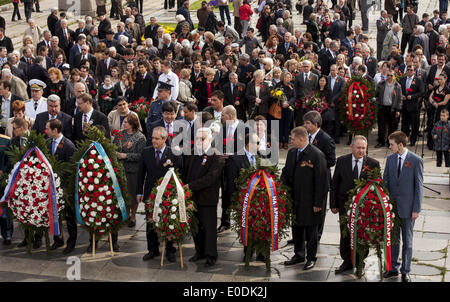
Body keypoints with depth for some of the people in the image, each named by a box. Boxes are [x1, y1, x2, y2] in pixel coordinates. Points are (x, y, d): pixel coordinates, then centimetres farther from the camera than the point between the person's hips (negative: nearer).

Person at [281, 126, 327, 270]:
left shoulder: (317, 155, -15)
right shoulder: (292, 153, 6)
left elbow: (321, 181, -15)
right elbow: (286, 173, 15)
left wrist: (318, 203, -15)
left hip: (309, 201, -6)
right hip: (294, 199, 7)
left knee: (310, 230, 6)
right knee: (296, 227, 16)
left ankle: (311, 258, 19)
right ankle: (298, 255, 31)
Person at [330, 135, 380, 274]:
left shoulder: (373, 164, -4)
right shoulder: (341, 161, 0)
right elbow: (334, 184, 4)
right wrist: (333, 204, 1)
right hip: (345, 205, 1)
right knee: (345, 235, 9)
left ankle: (360, 263, 25)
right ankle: (347, 261, 25)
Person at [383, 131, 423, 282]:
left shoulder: (416, 161, -10)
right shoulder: (390, 159, 4)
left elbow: (419, 186, -8)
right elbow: (385, 182, 9)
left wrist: (416, 209, -11)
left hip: (407, 208, -4)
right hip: (391, 206, 4)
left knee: (407, 241, 8)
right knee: (392, 239, 13)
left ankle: (405, 271, 19)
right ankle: (393, 268, 26)